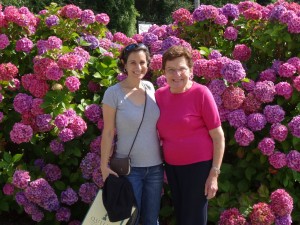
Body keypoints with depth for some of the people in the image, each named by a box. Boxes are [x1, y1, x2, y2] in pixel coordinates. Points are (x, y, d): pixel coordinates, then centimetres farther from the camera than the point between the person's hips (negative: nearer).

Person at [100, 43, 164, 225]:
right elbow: (108, 133, -8)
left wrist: (165, 157, 13)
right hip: (129, 169, -4)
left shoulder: (150, 87, 3)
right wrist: (105, 166, -10)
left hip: (155, 167, 4)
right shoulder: (113, 93, -11)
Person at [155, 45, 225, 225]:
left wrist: (214, 174, -13)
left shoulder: (201, 93, -13)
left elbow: (218, 136, -10)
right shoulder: (160, 95, 2)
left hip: (198, 166, -5)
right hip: (172, 166, 5)